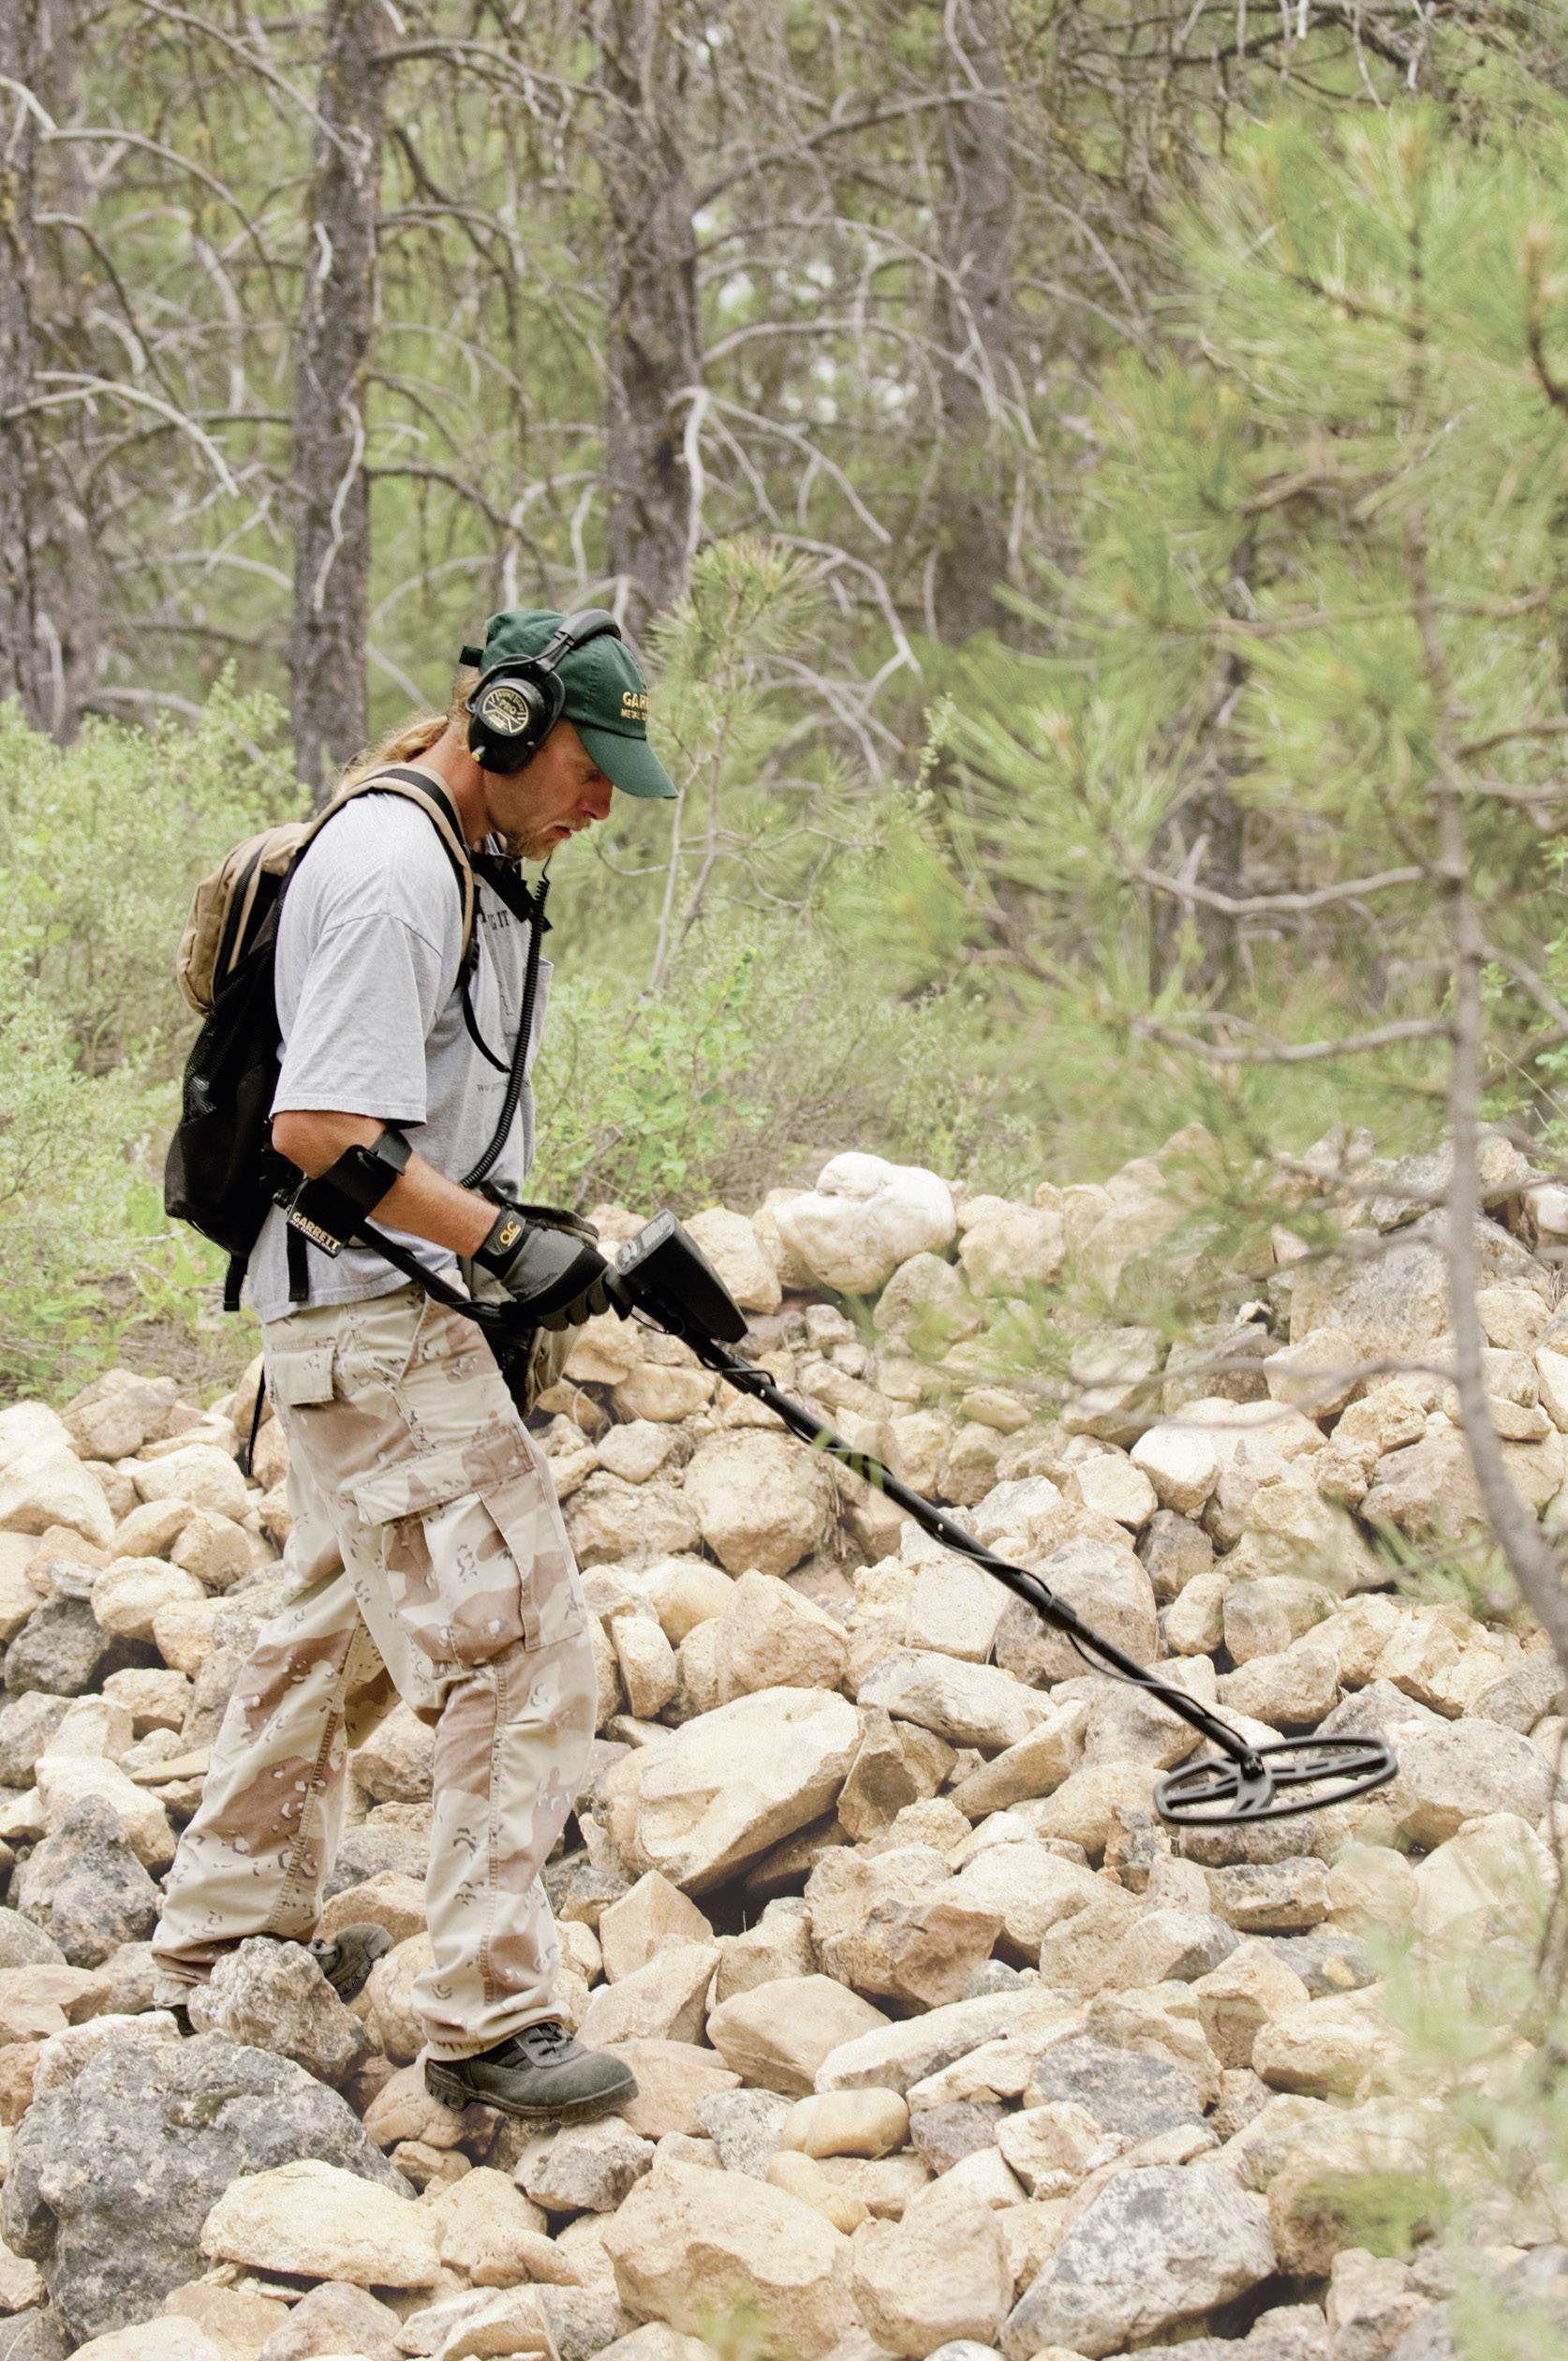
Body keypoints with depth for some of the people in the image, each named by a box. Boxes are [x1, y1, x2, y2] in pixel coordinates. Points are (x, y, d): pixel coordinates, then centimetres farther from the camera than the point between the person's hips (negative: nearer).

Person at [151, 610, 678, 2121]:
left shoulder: (450, 863, 15)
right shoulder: (392, 873, -19)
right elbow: (321, 1133, -24)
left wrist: (518, 1246, 15)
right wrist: (506, 1245, -22)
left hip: (379, 1327, 11)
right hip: (374, 1325, -11)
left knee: (338, 1632, 22)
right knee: (516, 1650, -13)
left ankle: (221, 1944, 36)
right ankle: (488, 2017, -10)